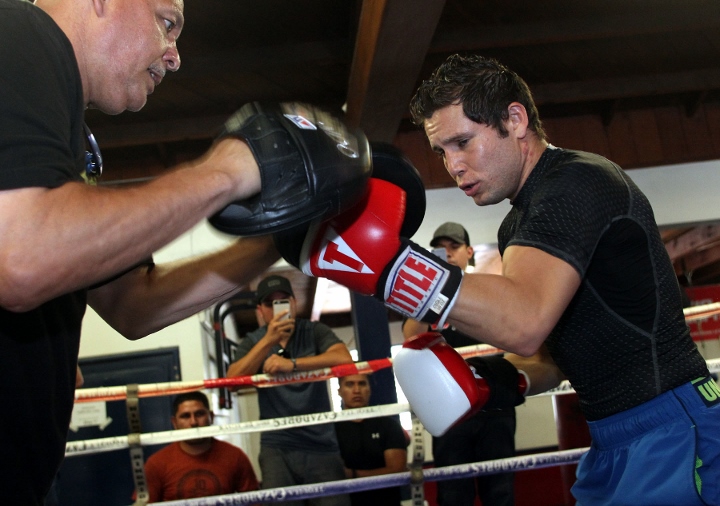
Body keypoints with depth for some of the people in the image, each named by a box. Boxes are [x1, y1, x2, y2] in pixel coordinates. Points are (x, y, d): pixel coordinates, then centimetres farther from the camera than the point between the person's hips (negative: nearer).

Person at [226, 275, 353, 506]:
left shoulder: (314, 331, 5)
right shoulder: (252, 342, 9)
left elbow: (344, 358, -14)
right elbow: (232, 380, -9)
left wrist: (292, 363, -26)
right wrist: (268, 340, -19)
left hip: (321, 445, 0)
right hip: (277, 447, 0)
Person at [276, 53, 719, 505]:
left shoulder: (577, 185, -17)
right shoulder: (519, 224, 13)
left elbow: (524, 323, -33)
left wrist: (384, 259, -40)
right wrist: (508, 381, -2)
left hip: (671, 433, -9)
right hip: (614, 441, 9)